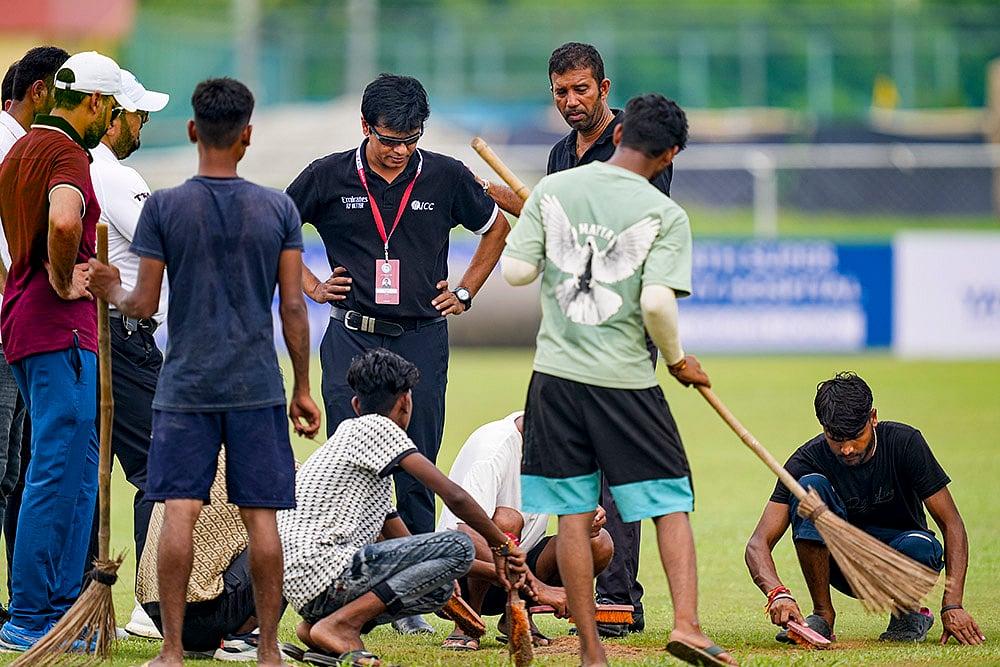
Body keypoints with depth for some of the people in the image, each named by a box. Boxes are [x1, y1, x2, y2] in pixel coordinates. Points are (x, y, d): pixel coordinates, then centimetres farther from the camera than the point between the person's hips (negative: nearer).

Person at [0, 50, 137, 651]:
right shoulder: (67, 153, -13)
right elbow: (64, 221, -33)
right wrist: (64, 282, -18)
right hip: (60, 330, -10)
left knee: (79, 470, 13)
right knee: (58, 473, -9)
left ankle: (63, 607, 15)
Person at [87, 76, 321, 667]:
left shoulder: (163, 208, -3)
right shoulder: (279, 210, 1)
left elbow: (145, 306, -2)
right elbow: (293, 308, 2)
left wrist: (113, 291, 21)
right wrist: (303, 390, 10)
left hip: (186, 387, -1)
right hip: (258, 386, 1)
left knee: (179, 512, -2)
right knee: (261, 516, 3)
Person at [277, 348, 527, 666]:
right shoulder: (376, 428, -2)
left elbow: (400, 539, 28)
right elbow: (454, 496, -10)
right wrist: (503, 545, 3)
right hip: (322, 569, -10)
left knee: (439, 588, 23)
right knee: (459, 547, -12)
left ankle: (317, 631, 6)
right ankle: (340, 625, -14)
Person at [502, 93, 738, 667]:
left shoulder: (553, 190, 2)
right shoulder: (665, 215, -7)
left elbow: (516, 271, 0)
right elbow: (657, 302, -17)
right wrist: (678, 360, 1)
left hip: (557, 370, 3)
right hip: (625, 379, -3)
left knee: (574, 515, 6)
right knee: (671, 505, 6)